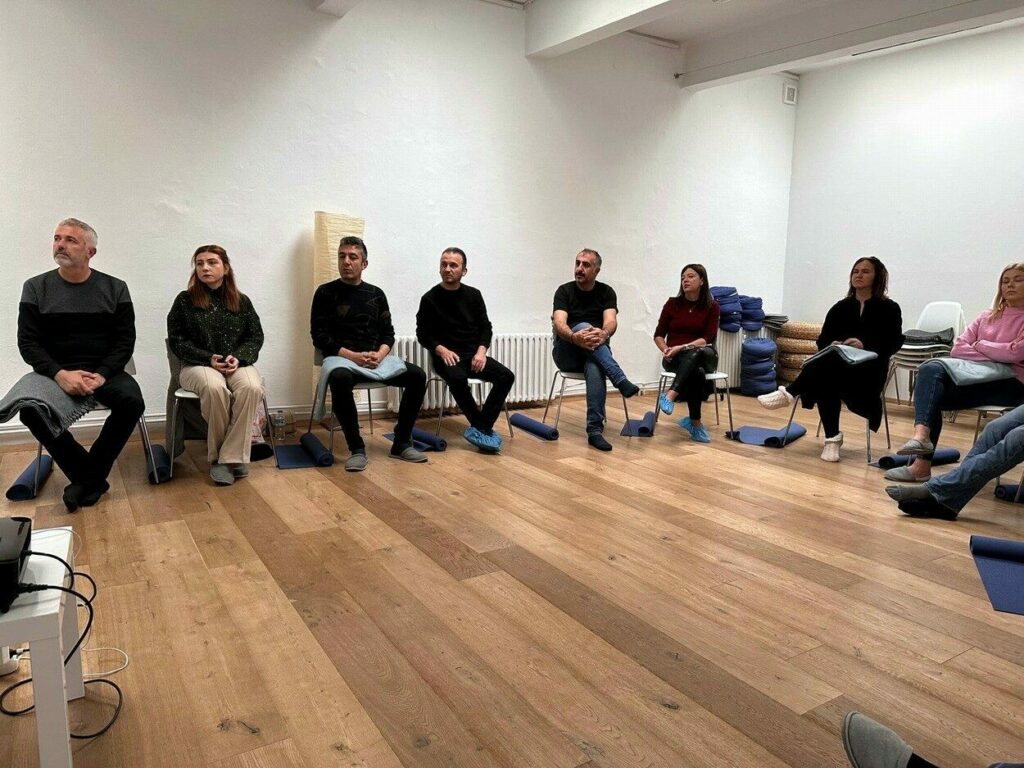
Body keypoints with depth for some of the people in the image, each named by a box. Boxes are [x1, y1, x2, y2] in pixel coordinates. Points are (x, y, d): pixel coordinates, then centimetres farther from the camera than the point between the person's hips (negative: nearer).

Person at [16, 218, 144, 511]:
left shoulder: (114, 288, 4)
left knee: (132, 402, -30)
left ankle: (87, 477, -11)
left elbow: (125, 340, 0)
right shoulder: (36, 288, 5)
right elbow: (28, 343, 0)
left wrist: (101, 375, -17)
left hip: (104, 371, 0)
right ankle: (92, 478, -12)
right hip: (54, 373, 1)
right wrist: (59, 374, -18)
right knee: (31, 412, -29)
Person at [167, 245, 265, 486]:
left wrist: (239, 358, -9)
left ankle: (232, 456, -27)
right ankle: (216, 456, -18)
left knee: (252, 387, -34)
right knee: (214, 388, -38)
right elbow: (177, 340, 3)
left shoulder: (242, 301, 11)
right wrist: (208, 358, -12)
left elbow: (256, 336, 11)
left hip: (237, 363, 2)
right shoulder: (185, 300, 5)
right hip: (198, 364, -2)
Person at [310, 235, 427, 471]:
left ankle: (401, 443, -8)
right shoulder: (326, 293, 3)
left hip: (376, 358, 4)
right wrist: (353, 356, -17)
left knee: (417, 375, -18)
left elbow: (388, 333, 12)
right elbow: (320, 337, -4)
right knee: (340, 379, -40)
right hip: (341, 358, -4)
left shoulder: (376, 294, 14)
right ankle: (357, 448, -26)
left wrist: (380, 354, -11)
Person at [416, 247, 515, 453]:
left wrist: (481, 351, -8)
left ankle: (479, 429, -21)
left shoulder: (473, 295, 8)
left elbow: (485, 327, 10)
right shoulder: (430, 298, -1)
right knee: (457, 378, -38)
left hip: (473, 355, 4)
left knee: (506, 376, -20)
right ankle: (484, 428, -24)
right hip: (446, 357, -4)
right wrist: (441, 350, -18)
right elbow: (423, 334, 0)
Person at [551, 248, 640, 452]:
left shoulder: (606, 292, 3)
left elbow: (611, 322, -15)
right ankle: (621, 380, -43)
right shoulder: (564, 291, -1)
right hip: (567, 353, 0)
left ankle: (595, 430, -39)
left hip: (596, 353, 0)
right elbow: (560, 324, -18)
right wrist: (574, 337, -42)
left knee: (595, 369, -37)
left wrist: (603, 334, -41)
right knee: (583, 326, -33)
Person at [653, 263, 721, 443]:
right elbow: (658, 335, 6)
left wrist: (682, 347, -23)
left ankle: (670, 395, -51)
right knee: (695, 372, -37)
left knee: (698, 353, -40)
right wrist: (666, 350, -16)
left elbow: (708, 339, -9)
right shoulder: (673, 303, 5)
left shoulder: (712, 307, 1)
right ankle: (696, 424, -33)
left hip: (703, 356, 0)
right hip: (675, 359, 0)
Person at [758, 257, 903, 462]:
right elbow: (822, 340, 8)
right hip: (837, 370, 3)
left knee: (830, 362, -35)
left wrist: (865, 346, -23)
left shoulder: (889, 308, 6)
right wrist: (832, 345, -16)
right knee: (826, 380, -34)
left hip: (869, 373, -3)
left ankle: (789, 393, -36)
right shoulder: (841, 307, 15)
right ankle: (832, 438, -31)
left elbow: (894, 343, -6)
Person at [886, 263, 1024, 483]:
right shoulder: (987, 316, 22)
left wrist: (979, 345, 2)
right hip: (978, 379, 5)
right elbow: (957, 349, 9)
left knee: (934, 390, -29)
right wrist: (993, 356, -5)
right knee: (931, 368, -26)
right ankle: (921, 434, -38)